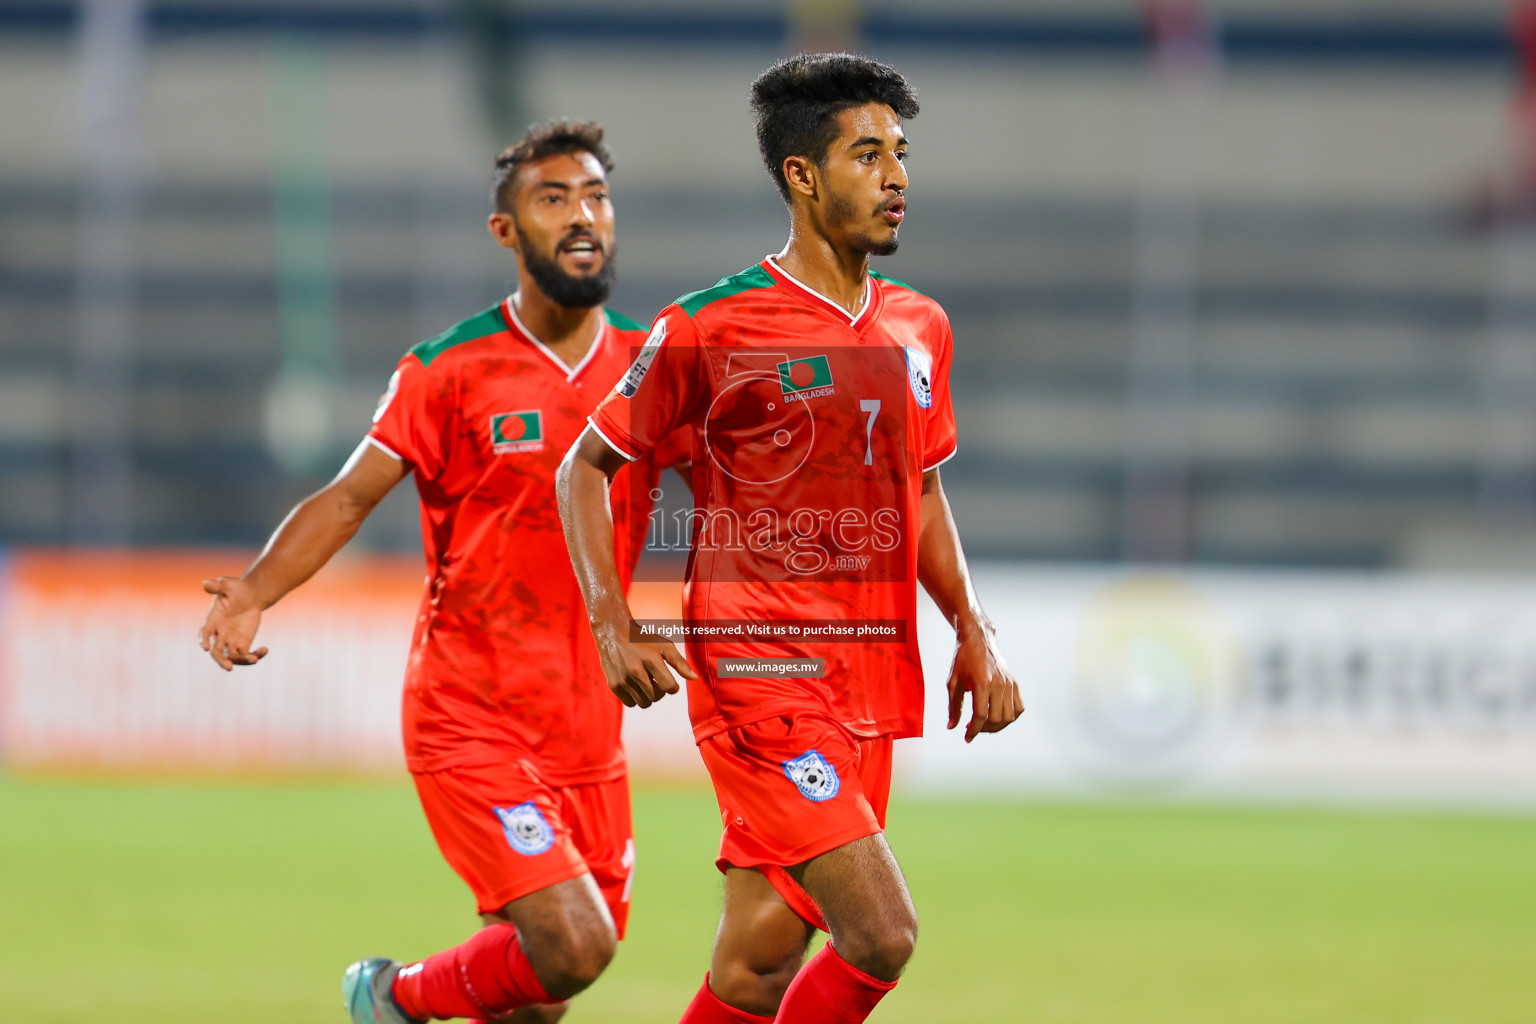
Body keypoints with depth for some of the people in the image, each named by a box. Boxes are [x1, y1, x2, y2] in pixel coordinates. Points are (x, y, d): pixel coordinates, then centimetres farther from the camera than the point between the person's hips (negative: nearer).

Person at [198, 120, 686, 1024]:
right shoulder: (452, 370, -4)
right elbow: (351, 498, -5)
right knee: (573, 948, -18)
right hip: (471, 725, -5)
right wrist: (254, 594, -19)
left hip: (589, 736, 5)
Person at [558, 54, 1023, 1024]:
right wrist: (615, 630, -8)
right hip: (758, 676, -6)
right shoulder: (711, 327, -6)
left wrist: (974, 633, 12)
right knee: (881, 935, -17)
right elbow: (585, 466, 3)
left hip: (872, 681, 6)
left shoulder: (919, 327, 12)